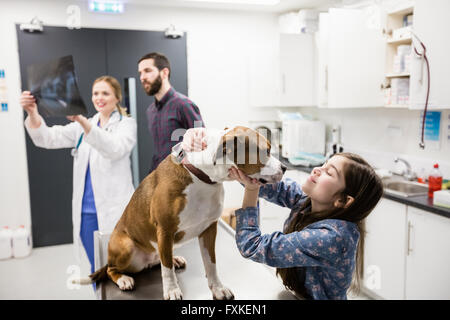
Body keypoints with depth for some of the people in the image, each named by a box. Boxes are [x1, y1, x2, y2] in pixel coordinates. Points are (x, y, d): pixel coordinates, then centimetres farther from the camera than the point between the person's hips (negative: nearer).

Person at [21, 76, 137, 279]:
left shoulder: (127, 124, -2)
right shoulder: (83, 126, 14)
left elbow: (114, 149, -23)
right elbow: (48, 138, 1)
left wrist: (82, 120, -36)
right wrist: (32, 114, -19)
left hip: (116, 211, -5)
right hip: (87, 211, 5)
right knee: (97, 268, 14)